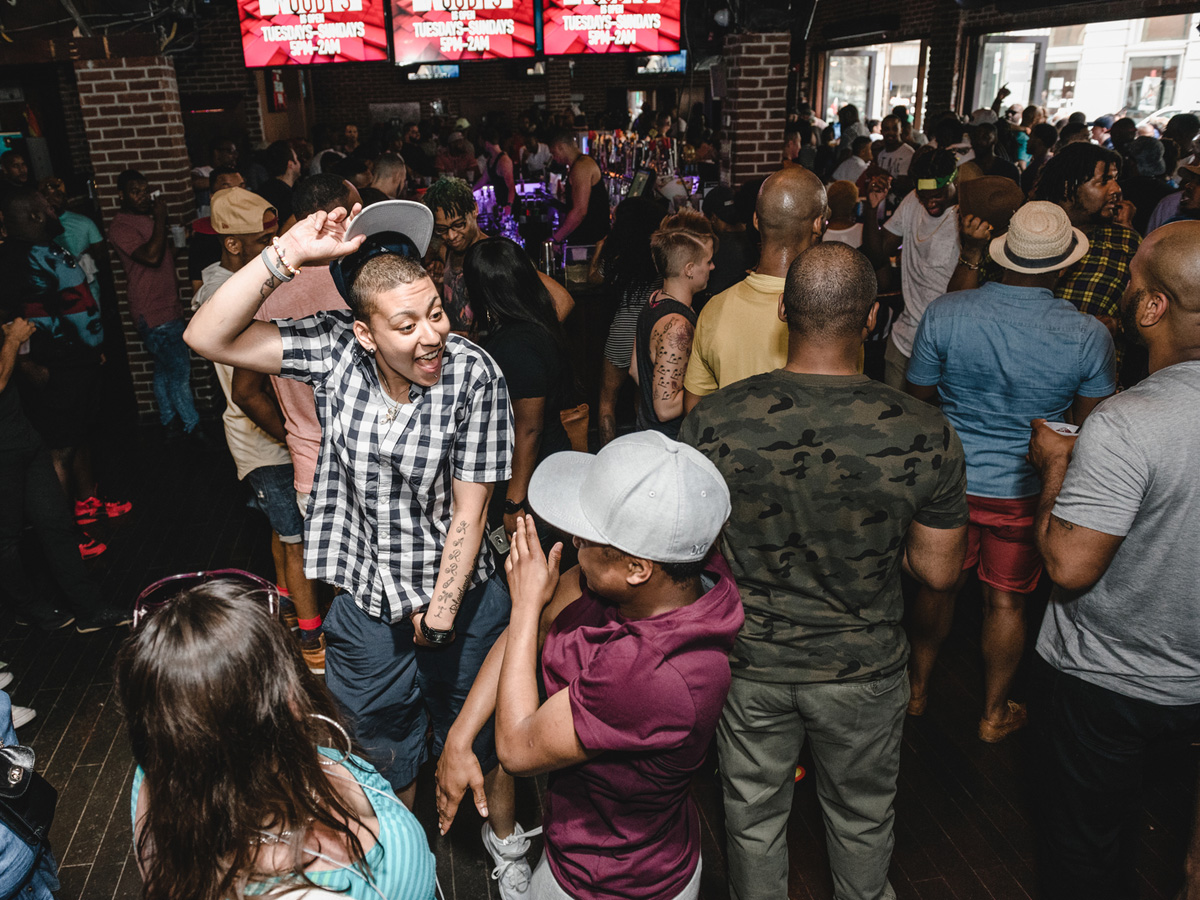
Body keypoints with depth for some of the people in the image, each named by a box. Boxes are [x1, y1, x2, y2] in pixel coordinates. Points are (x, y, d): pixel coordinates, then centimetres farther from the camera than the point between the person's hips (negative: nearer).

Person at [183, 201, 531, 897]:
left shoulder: (474, 374, -21)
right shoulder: (334, 348, -14)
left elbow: (469, 509, -17)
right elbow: (208, 338, -20)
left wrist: (441, 611, -11)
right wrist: (287, 255, -31)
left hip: (462, 596, -1)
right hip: (367, 605, 2)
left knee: (480, 734, 22)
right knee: (386, 750, 23)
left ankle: (506, 840, 53)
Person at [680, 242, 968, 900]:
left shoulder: (710, 421, -20)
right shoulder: (927, 436, -21)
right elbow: (938, 572, -10)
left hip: (748, 664, 0)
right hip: (863, 672, 0)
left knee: (753, 815, 26)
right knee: (862, 819, 28)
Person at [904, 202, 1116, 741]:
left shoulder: (944, 313, -16)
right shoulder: (1089, 336, -16)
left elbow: (916, 397, -3)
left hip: (950, 479, 1)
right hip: (1026, 491, -1)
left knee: (937, 585, 20)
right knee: (1007, 601, 16)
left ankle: (916, 687, 40)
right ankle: (994, 715, 34)